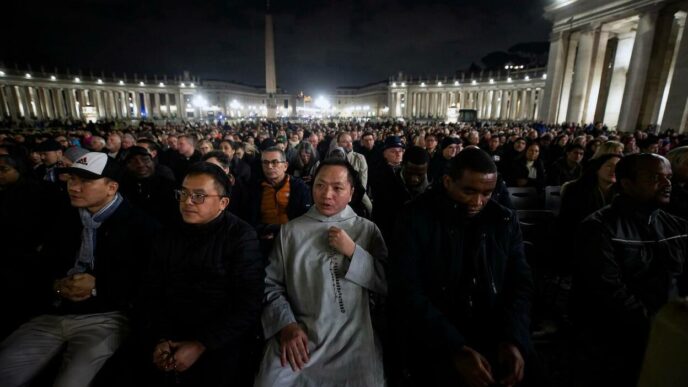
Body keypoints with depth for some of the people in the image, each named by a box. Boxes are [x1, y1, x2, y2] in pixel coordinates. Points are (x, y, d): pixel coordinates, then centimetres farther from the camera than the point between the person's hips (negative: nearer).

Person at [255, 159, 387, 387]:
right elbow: (271, 284, 3)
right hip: (298, 336, 1)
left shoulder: (367, 230, 4)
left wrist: (353, 251, -10)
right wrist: (285, 325, -11)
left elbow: (388, 284, 0)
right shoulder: (290, 230, 5)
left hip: (352, 341, 0)